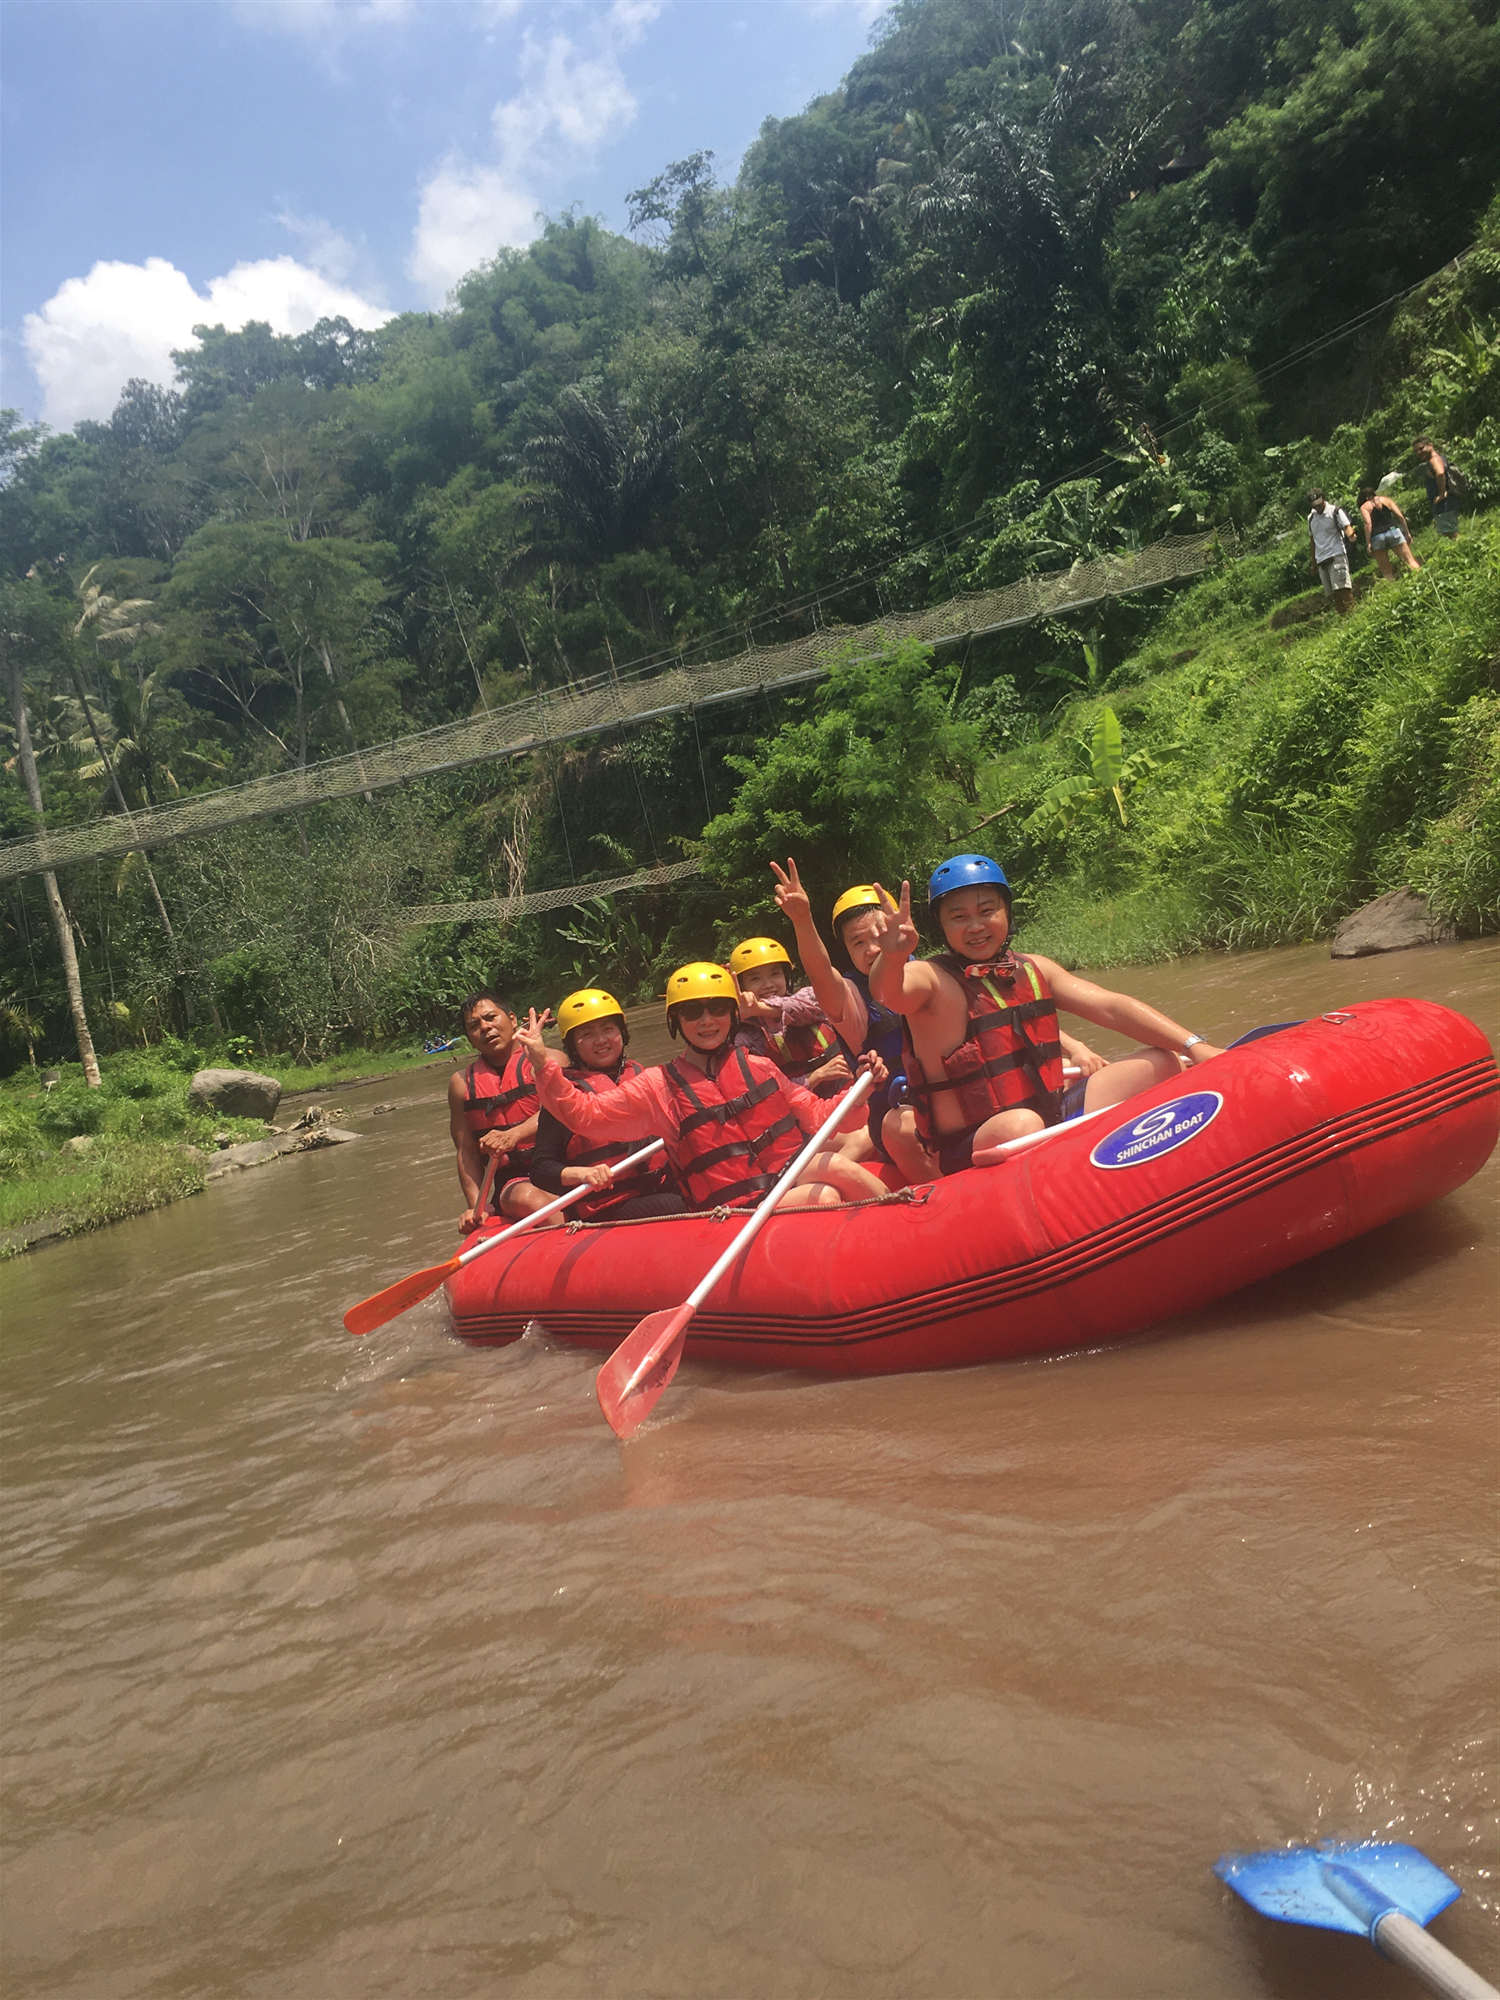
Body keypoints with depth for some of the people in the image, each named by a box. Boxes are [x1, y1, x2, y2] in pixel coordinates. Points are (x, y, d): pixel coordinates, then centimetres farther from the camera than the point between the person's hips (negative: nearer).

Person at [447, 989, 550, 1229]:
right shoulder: (462, 1083, 17)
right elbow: (466, 1153, 15)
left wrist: (514, 1135, -29)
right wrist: (476, 1205, 1)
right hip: (512, 1180, 2)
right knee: (528, 1200, -34)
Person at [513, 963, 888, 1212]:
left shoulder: (760, 1068, 11)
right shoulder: (659, 1087, 4)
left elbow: (817, 1116, 11)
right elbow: (586, 1114, -1)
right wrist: (544, 1064, -12)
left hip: (795, 1175, 3)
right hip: (743, 1210, -3)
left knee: (829, 1163, -30)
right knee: (827, 1197, -29)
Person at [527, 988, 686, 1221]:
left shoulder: (641, 1075, 18)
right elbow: (540, 1170, 0)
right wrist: (581, 1173, -19)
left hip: (663, 1187, 6)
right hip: (611, 1208, -6)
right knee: (680, 1208, -31)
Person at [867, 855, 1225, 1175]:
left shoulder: (1034, 969, 10)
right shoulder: (930, 978, -10)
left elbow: (1110, 1007, 4)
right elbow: (889, 993, -33)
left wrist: (1193, 1046, -7)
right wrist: (892, 957, -56)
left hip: (1055, 1119, 7)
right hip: (973, 1151, -7)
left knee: (1164, 1062, 4)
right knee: (1019, 1125, -41)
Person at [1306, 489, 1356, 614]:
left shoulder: (1335, 512, -1)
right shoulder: (1311, 518, 15)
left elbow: (1347, 526, -13)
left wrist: (1350, 535, -38)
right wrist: (1313, 563, 22)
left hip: (1336, 555, -6)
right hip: (1321, 560, 6)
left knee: (1341, 587, -18)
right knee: (1331, 592, 4)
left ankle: (1351, 612, -18)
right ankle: (1343, 616, 9)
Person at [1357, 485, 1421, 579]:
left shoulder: (1364, 507, 9)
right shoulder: (1385, 499, 16)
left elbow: (1368, 523, -8)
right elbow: (1400, 516, 8)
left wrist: (1368, 543, -10)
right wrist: (1407, 532, 11)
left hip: (1377, 537, -1)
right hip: (1393, 531, 1)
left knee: (1386, 571, 4)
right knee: (1410, 561, 2)